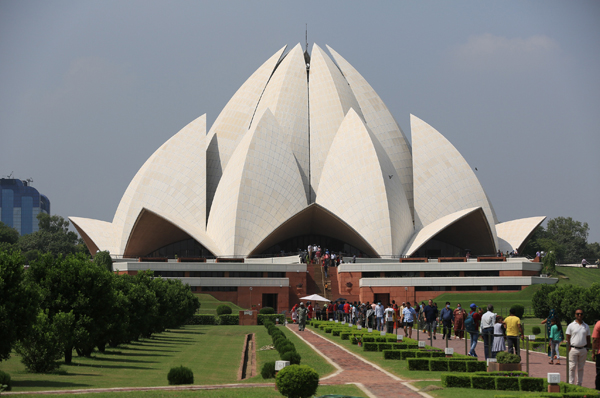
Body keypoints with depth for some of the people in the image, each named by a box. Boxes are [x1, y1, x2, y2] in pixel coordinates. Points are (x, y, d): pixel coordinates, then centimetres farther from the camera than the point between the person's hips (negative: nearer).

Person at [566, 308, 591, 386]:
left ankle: (579, 384, 14)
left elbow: (588, 339, 14)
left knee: (581, 368, 8)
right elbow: (568, 338, 0)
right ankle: (571, 384, 0)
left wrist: (587, 348, 4)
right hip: (573, 349, -3)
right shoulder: (571, 326, 1)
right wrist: (569, 349, -7)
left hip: (583, 350, 3)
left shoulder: (586, 326, 10)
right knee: (572, 368, -3)